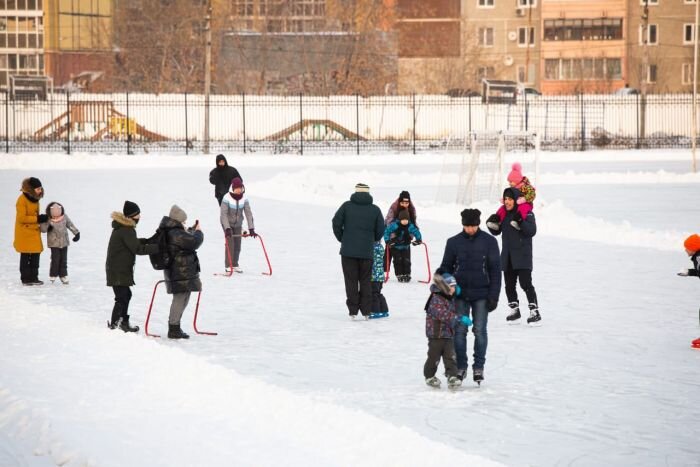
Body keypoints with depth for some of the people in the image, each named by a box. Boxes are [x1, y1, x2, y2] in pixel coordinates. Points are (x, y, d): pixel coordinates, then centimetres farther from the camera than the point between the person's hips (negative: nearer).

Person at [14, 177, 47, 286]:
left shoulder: (35, 199, 10)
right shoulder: (22, 200, -16)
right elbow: (21, 218, -21)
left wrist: (41, 219, 0)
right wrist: (38, 219, -22)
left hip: (35, 232, 8)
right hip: (24, 234, -8)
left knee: (36, 254, 8)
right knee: (25, 256, -1)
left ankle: (33, 277, 17)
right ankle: (25, 279, 6)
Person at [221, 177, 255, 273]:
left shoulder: (244, 199, -13)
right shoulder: (227, 199, -25)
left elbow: (248, 213, -14)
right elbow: (224, 214, -28)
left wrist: (251, 229, -21)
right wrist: (227, 228, -37)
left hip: (238, 224, 4)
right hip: (227, 223, -4)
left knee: (237, 244, 4)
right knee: (230, 243, -12)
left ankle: (235, 264, 17)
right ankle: (228, 266, -5)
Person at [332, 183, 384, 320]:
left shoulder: (347, 206, -2)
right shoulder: (375, 210, 1)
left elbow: (336, 223, -3)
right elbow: (380, 230, 3)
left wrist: (342, 239, 12)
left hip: (348, 250, -1)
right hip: (367, 252, 1)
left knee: (351, 281, 4)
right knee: (365, 281, 11)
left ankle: (352, 311, 1)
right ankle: (366, 311, 10)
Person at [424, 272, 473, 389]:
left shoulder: (450, 298, 9)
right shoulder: (436, 299, -20)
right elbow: (443, 314, -33)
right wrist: (460, 318, -37)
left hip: (448, 334, 7)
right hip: (436, 334, -7)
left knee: (451, 357, -1)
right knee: (434, 357, 6)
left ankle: (452, 376, -3)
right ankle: (429, 376, 23)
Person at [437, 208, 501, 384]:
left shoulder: (489, 241, -1)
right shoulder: (454, 242, 3)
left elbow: (495, 270, 1)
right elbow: (447, 266, 12)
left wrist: (493, 296, -5)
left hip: (481, 294, -1)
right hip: (460, 294, 1)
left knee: (480, 331, 0)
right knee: (459, 331, 1)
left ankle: (479, 367, 10)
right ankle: (460, 367, 10)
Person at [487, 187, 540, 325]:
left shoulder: (527, 213, -6)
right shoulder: (504, 214, 12)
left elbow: (532, 231, -16)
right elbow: (497, 231, 19)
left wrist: (520, 222, -29)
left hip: (522, 256, -7)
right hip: (507, 256, 7)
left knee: (526, 283, -13)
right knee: (509, 285, 10)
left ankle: (534, 311, -10)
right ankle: (514, 310, 21)